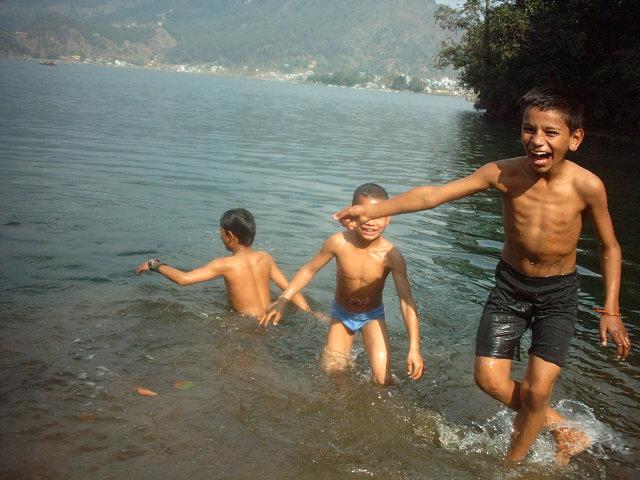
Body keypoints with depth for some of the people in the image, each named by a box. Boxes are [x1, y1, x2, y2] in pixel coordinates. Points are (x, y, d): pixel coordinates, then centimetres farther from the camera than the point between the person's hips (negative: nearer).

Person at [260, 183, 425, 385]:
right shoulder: (338, 243, -27)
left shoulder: (391, 256, -31)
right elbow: (309, 269, -10)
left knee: (382, 379, -15)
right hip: (341, 314, 2)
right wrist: (282, 300, -15)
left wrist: (414, 348, -38)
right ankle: (347, 362, 46)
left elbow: (407, 302, -31)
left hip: (372, 316, -2)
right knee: (331, 373, 12)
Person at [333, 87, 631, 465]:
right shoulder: (505, 173, -18)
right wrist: (374, 210, -30)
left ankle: (512, 463, 19)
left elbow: (610, 247, -5)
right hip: (510, 285, 2)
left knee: (538, 388, -9)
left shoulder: (587, 186, -20)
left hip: (559, 295, -2)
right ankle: (563, 431, 25)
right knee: (490, 379, 1)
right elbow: (434, 194, -21)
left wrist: (611, 310, -7)